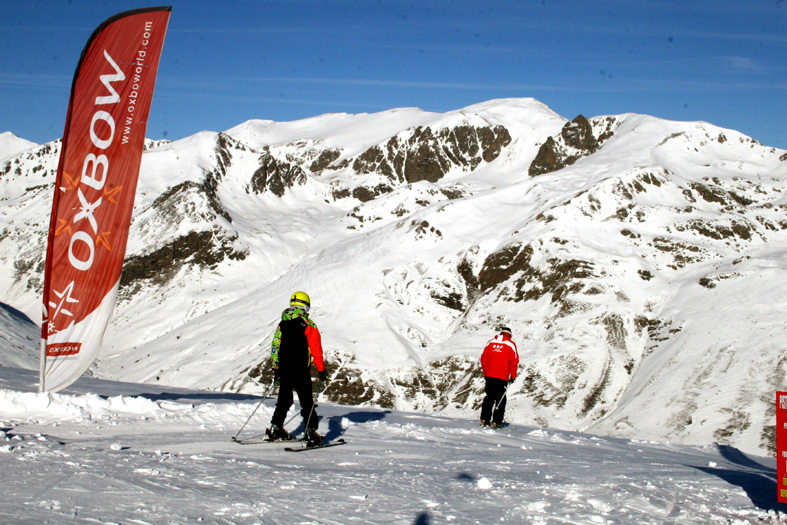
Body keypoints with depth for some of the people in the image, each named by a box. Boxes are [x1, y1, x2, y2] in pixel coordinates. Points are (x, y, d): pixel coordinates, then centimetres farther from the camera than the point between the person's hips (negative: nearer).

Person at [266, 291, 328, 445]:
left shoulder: (282, 324, 7)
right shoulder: (308, 325, -8)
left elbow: (275, 347, 11)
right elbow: (316, 350, -9)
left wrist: (276, 368, 20)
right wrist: (321, 370, -2)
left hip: (284, 370, 5)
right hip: (301, 371, -5)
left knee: (284, 400, 19)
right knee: (307, 403, -1)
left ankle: (275, 428, 21)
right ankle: (310, 433, -7)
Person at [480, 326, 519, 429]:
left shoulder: (491, 342, 10)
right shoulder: (510, 345, -1)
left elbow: (483, 358, 12)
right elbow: (514, 361, -4)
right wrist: (513, 376, 5)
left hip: (489, 375, 3)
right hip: (502, 377, -3)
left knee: (488, 398, 12)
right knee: (500, 399, 4)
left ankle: (484, 420, 7)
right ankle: (496, 422, -2)